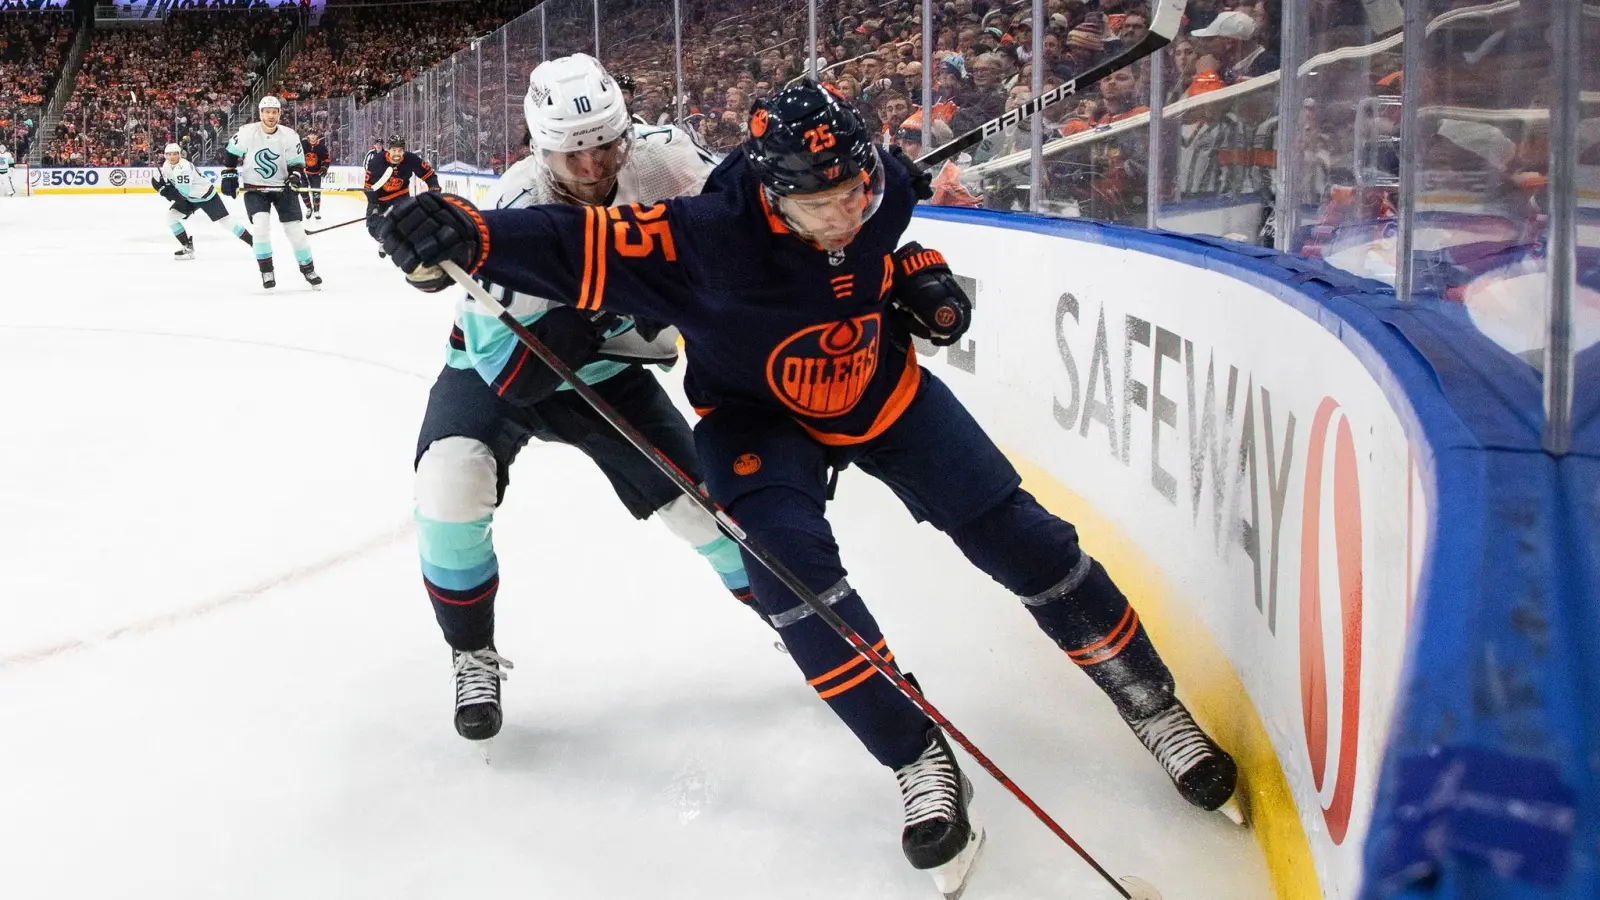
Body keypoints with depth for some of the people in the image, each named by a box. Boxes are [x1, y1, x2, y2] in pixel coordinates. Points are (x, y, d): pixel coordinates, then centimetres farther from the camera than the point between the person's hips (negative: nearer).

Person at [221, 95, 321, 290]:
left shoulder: (289, 136, -10)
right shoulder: (247, 132, -12)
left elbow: (297, 164, -3)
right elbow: (231, 153, 3)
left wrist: (296, 176, -23)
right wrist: (229, 175, 0)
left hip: (282, 188, 1)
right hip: (254, 189, -1)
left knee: (295, 229, -3)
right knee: (261, 224, -21)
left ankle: (308, 269, 15)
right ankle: (266, 270, -6)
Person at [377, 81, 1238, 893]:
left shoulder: (885, 188, -20)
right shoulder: (712, 235, -34)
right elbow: (585, 248, -41)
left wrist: (922, 280, -10)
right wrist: (465, 234, -54)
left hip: (885, 391, 3)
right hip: (758, 414, -3)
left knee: (1022, 540, -2)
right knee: (792, 571, -27)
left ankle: (1152, 703, 17)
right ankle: (922, 763, -11)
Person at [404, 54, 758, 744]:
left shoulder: (661, 157, -22)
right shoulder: (514, 218, -33)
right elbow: (511, 376, -35)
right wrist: (598, 296, -43)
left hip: (609, 370, 3)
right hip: (497, 368, -3)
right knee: (452, 478, -28)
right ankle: (474, 656, -5)